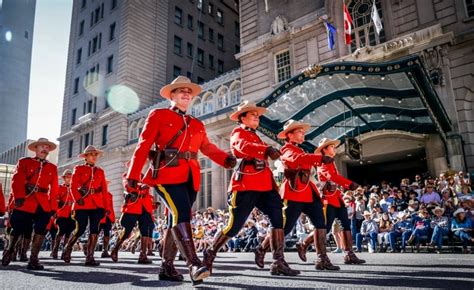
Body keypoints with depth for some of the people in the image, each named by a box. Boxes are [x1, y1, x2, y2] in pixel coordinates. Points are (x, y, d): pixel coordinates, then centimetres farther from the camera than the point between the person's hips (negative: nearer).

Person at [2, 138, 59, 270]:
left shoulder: (52, 168, 15)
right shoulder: (24, 162, 9)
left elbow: (54, 189, 10)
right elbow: (17, 181, -4)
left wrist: (53, 207, 3)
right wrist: (18, 197, -18)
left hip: (44, 205, 2)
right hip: (25, 202, -2)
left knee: (40, 230, -5)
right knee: (18, 229, 7)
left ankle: (33, 260, 3)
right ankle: (8, 251, 34)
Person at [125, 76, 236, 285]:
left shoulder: (197, 124, 21)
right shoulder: (158, 115, 7)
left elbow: (208, 147, 16)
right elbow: (143, 146, 0)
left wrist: (226, 159, -4)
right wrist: (133, 176, -7)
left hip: (190, 178, 6)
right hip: (167, 174, -5)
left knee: (176, 220, 8)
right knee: (181, 214, -22)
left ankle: (167, 266, 17)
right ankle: (193, 264, -27)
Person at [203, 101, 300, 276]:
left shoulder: (255, 137, 26)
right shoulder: (238, 133, -1)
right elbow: (244, 146, -24)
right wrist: (267, 149, -39)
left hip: (264, 185, 8)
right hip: (246, 186, -7)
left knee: (279, 219, -8)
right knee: (234, 226, -3)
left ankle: (279, 263, -4)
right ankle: (210, 254, 17)